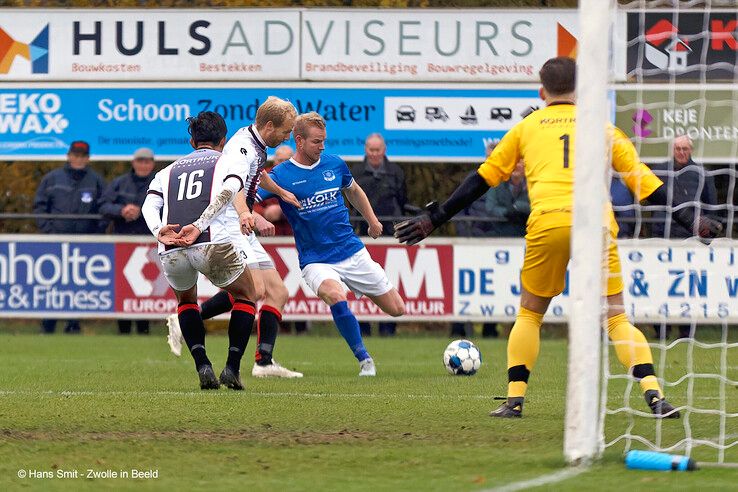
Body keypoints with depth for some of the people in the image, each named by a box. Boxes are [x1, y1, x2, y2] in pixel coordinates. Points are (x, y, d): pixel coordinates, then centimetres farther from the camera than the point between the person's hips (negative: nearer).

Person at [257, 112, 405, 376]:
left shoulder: (334, 164, 3)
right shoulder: (280, 175, -9)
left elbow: (354, 191, 24)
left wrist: (372, 220, 23)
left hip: (352, 252, 4)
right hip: (315, 260, -4)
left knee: (396, 309, 4)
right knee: (336, 298, -36)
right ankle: (364, 360, -20)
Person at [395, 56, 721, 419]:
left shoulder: (527, 128, 21)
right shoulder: (601, 127, 21)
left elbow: (482, 179, 22)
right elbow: (645, 183, 19)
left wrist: (434, 218, 28)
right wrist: (691, 220, 23)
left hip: (547, 224, 0)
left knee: (529, 314, 18)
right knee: (617, 317, 6)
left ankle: (514, 399, 11)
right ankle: (654, 395, -11)